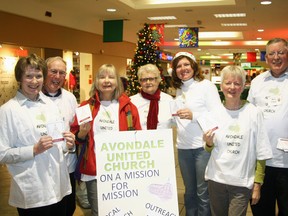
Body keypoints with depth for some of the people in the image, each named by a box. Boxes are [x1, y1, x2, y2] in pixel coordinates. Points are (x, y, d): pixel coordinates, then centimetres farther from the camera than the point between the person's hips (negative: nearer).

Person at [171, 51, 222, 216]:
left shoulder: (206, 85, -5)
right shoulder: (179, 89, 13)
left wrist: (193, 115, -22)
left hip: (203, 146, -6)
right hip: (183, 147, 6)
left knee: (203, 193, 3)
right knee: (189, 191, 17)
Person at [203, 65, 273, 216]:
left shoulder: (254, 113, -9)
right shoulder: (214, 113, 0)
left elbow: (261, 153, -4)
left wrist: (257, 184, -3)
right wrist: (209, 143, -12)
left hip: (242, 183, -3)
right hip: (216, 179, 3)